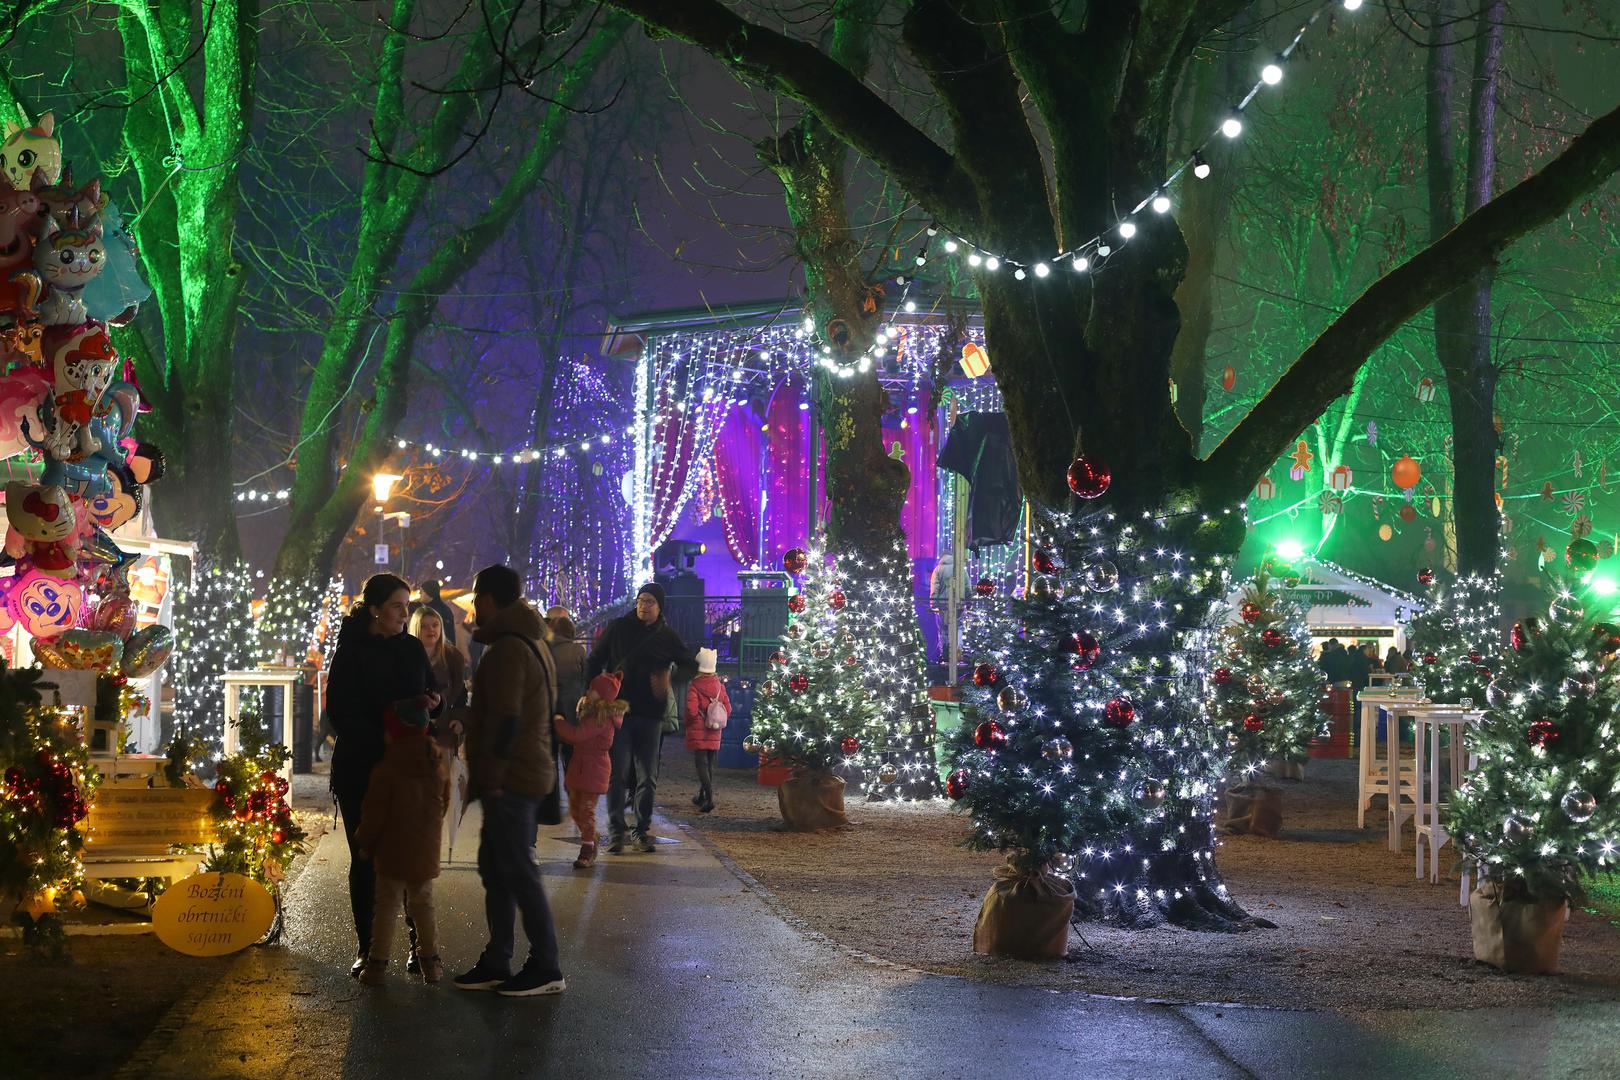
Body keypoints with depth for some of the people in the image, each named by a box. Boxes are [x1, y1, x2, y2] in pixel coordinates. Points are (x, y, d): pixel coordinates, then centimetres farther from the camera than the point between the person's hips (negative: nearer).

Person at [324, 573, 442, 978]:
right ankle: (366, 947, 9)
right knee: (365, 858, 3)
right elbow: (341, 713, -10)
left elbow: (432, 693, 16)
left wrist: (431, 703, -8)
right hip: (360, 769, -3)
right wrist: (383, 743, -19)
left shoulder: (411, 648, 8)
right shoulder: (351, 652, -4)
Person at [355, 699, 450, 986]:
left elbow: (374, 812, -11)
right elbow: (443, 805, 12)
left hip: (393, 852, -4)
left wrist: (364, 842, 3)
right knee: (423, 905, 16)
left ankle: (378, 964, 2)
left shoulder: (386, 769, -14)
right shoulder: (439, 766, 3)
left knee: (387, 907, 2)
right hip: (427, 852, 4)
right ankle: (431, 963, 19)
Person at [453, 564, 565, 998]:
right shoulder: (534, 642, 16)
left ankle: (546, 968, -2)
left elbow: (505, 719, -23)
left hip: (508, 781, -11)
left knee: (517, 872, -6)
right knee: (496, 869, 15)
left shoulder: (507, 649, -17)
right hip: (530, 774, 11)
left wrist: (491, 776, -20)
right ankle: (496, 964, 19)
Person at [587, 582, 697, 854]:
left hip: (650, 713, 2)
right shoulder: (618, 628, 2)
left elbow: (691, 666, 9)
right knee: (617, 773, -6)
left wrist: (671, 679, -12)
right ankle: (616, 831, 0)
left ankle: (643, 830, 17)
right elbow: (594, 661, 5)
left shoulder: (667, 636, 4)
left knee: (648, 777, 7)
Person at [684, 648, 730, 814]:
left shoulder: (694, 687, -13)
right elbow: (728, 709, 3)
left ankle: (709, 797, -21)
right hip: (714, 734, 5)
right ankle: (702, 797, 25)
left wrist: (688, 724, 1)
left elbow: (691, 710, -19)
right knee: (710, 764, 15)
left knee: (701, 764, -6)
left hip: (698, 732, -5)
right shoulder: (720, 686, 3)